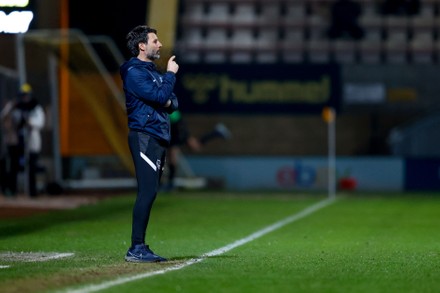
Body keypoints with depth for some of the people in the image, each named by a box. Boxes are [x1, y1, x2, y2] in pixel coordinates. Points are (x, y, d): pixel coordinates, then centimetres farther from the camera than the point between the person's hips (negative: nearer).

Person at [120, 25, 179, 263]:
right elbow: (159, 96, -18)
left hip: (159, 137, 10)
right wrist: (171, 74, -4)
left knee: (149, 193, 8)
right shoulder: (134, 72, -9)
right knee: (147, 192, -16)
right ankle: (136, 248, -18)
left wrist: (169, 102, -2)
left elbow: (172, 102, 21)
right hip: (145, 137, -10)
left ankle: (141, 248, 11)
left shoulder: (153, 71, 21)